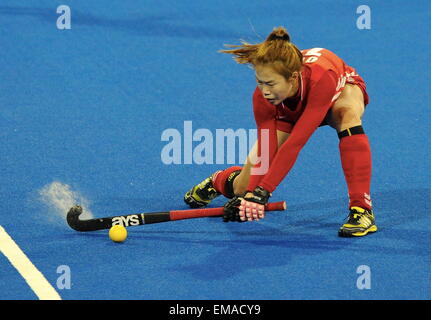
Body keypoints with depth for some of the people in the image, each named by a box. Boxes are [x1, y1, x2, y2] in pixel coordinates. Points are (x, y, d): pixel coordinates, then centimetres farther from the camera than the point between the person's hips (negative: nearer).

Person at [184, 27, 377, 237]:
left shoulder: (321, 77, -46)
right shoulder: (262, 97, -35)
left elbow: (295, 143, -45)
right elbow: (265, 153, -30)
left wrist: (261, 192, -47)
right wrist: (252, 193, -44)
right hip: (289, 110, 2)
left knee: (349, 115, -42)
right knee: (243, 189, -3)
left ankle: (361, 210, -37)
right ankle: (218, 182, 37)